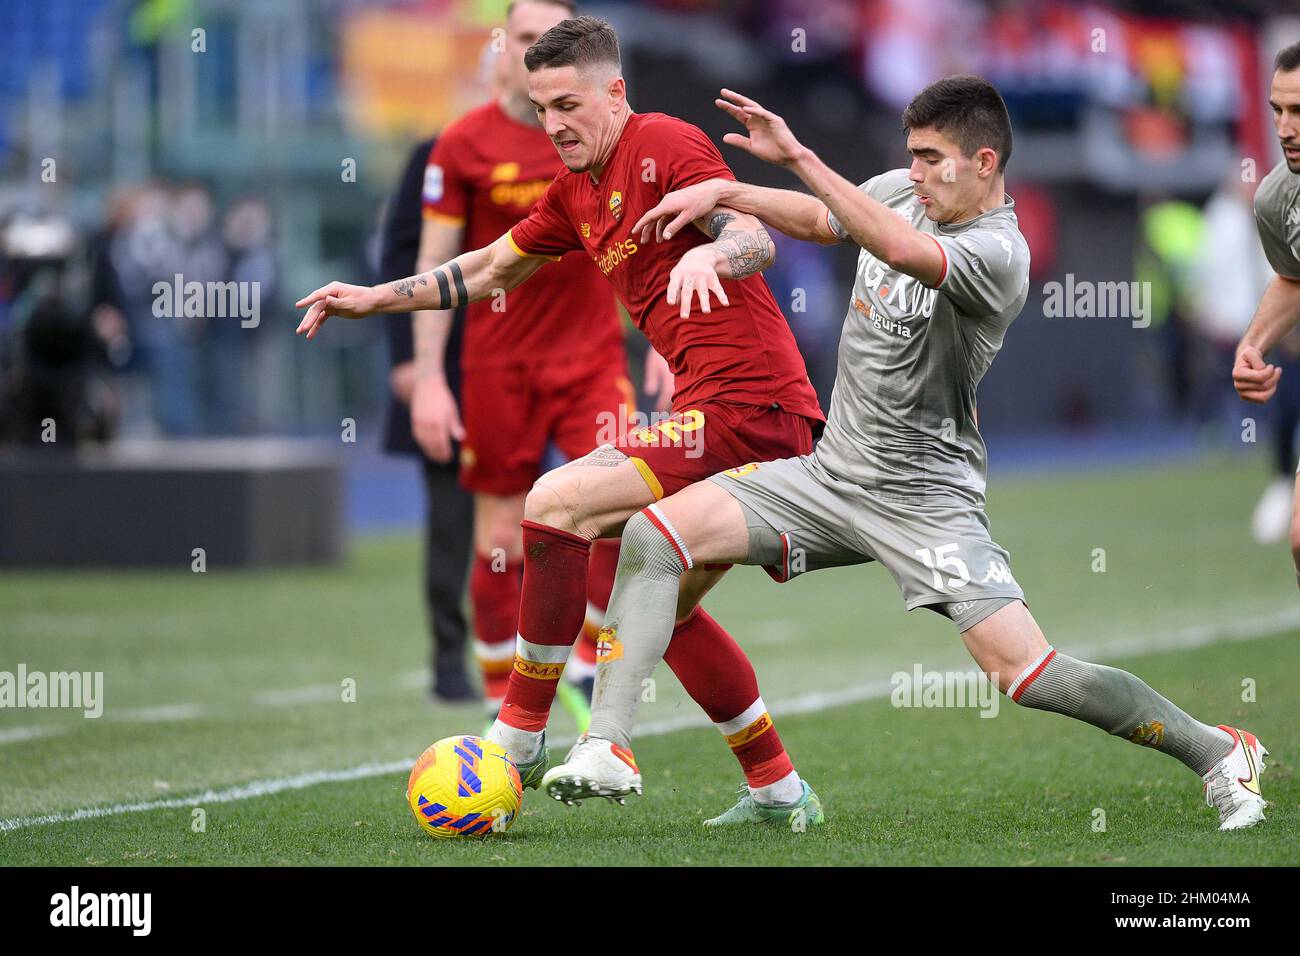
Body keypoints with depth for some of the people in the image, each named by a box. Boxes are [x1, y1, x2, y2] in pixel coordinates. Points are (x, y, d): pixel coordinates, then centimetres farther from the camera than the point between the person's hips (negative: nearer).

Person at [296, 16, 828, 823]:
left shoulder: (665, 145, -9)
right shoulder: (575, 193, 19)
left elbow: (757, 240, -22)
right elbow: (490, 270, 31)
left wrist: (709, 253, -42)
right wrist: (375, 299, 25)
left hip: (749, 408, -10)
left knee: (558, 503, -16)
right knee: (669, 606, 19)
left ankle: (520, 740, -9)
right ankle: (783, 792, 25)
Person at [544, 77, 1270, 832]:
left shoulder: (997, 253, -20)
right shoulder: (902, 192, 4)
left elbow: (902, 249, -40)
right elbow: (817, 218, 25)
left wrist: (798, 157, -41)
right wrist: (723, 193, 12)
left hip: (924, 499, -7)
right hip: (830, 475, 7)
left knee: (1026, 674, -17)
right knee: (650, 537, -9)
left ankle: (1221, 754, 1)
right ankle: (609, 748, -8)